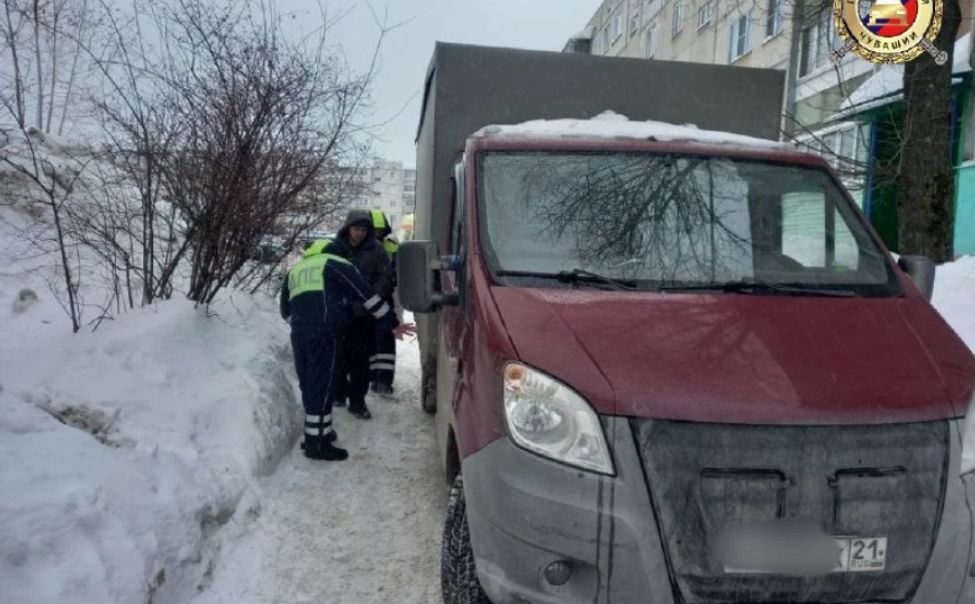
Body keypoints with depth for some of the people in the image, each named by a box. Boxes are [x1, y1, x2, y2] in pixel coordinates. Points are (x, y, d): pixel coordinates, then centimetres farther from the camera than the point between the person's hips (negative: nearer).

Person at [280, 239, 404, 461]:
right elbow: (367, 297, 3)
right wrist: (392, 324, 7)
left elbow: (286, 311, 27)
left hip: (298, 333, 6)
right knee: (323, 386, -4)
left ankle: (318, 432, 26)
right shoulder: (336, 265, 8)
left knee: (310, 385, 16)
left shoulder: (294, 271, 27)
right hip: (325, 332, -6)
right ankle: (317, 444, -3)